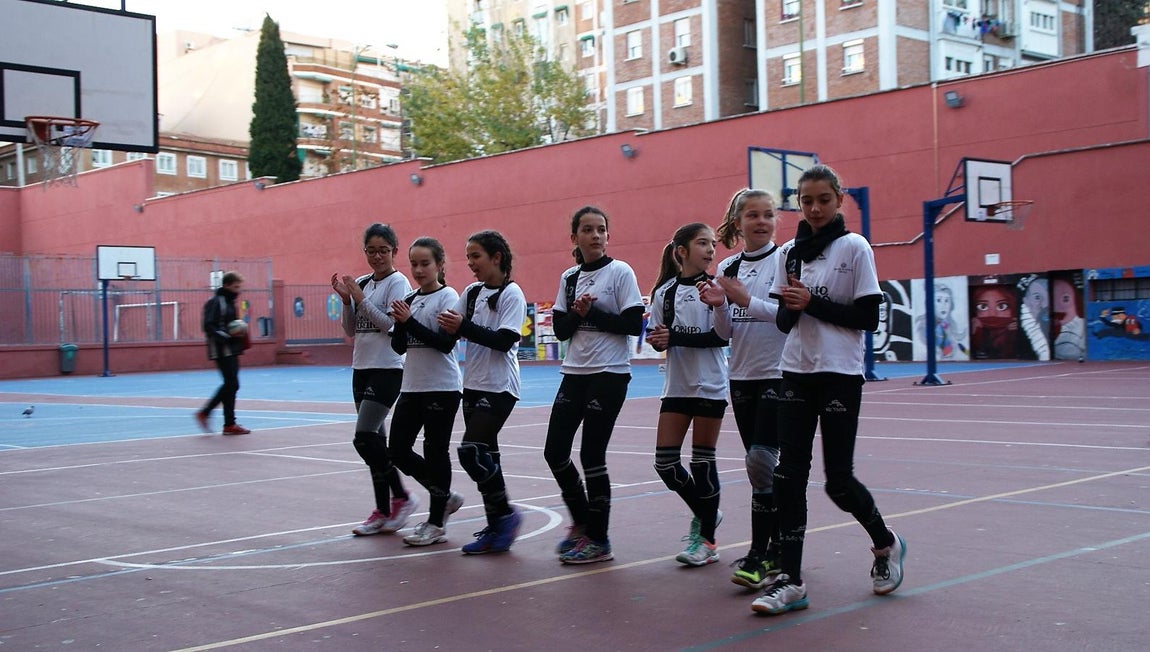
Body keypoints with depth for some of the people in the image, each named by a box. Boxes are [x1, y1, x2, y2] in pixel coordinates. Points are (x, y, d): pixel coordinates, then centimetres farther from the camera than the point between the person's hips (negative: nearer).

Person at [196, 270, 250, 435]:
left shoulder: (230, 302, 17)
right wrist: (228, 336, -27)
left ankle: (204, 413, 18)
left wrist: (239, 334, 7)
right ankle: (230, 424, -1)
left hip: (231, 351, 9)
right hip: (222, 351, -9)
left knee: (230, 385, 10)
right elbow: (209, 327, -19)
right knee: (232, 384, -8)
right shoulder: (216, 302, -11)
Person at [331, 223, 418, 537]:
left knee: (365, 438, -15)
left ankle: (402, 497, 0)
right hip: (362, 368, 7)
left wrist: (360, 298, -16)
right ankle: (383, 511, 15)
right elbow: (351, 330, 13)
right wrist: (346, 299, -2)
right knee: (374, 439, 9)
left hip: (388, 368, -7)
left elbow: (393, 324, -17)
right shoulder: (361, 283, 13)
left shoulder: (398, 282, -6)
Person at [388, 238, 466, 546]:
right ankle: (445, 497, 23)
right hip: (412, 387, 7)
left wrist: (410, 321, -19)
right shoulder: (409, 300, 11)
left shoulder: (447, 297, -7)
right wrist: (400, 322, -9)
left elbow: (446, 343, -17)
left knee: (435, 451, -1)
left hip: (442, 387, -7)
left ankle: (436, 523, 10)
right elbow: (399, 347, 9)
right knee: (398, 450, 6)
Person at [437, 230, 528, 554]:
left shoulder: (511, 294, -9)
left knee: (471, 452, -15)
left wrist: (464, 327, -22)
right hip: (473, 385, 7)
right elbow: (452, 331, 9)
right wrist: (448, 325, -13)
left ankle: (505, 513, 0)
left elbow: (505, 340, -19)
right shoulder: (472, 293, 12)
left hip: (499, 387, -7)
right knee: (485, 455, 8)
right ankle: (495, 528, 16)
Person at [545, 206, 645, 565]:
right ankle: (581, 523, 24)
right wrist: (577, 313, -12)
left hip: (609, 374, -6)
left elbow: (634, 324, -12)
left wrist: (592, 313, -13)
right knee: (554, 451, 3)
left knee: (592, 456, -3)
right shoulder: (569, 277, 10)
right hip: (575, 373, 6)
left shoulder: (620, 272, -5)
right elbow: (560, 329, 7)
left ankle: (598, 540, 10)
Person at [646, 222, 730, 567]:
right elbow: (658, 338, 6)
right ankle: (705, 514, 26)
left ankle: (707, 539, 13)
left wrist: (675, 337, -20)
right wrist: (659, 340, -17)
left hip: (709, 386, -4)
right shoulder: (664, 292, 5)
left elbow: (721, 336, -13)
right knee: (665, 463, 2)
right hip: (676, 386, 4)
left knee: (703, 461, 1)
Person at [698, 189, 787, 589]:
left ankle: (759, 553, -7)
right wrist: (719, 306, -9)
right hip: (742, 376, 6)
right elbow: (725, 333, 10)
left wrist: (747, 300, -21)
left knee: (761, 460, -14)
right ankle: (777, 546, 21)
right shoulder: (727, 268, 10)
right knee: (764, 466, 10)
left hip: (778, 374, -6)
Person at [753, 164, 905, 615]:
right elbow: (783, 320, 11)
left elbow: (869, 317, -9)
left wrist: (813, 302, -16)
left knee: (838, 479, -2)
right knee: (789, 476, -3)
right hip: (797, 373, 4)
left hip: (840, 375, -4)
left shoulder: (854, 248, -4)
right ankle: (790, 581, 1)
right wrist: (791, 306, -11)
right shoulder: (789, 252, 10)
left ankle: (886, 544, 27)